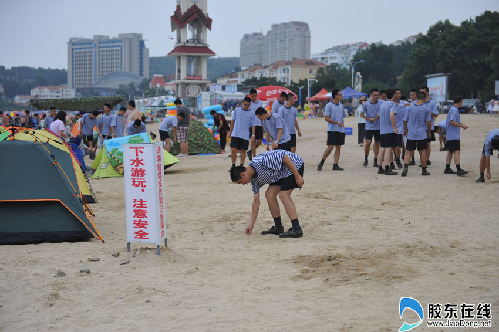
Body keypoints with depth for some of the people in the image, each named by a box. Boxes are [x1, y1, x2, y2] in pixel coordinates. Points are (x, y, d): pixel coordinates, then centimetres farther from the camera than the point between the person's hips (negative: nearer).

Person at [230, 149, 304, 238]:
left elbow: (285, 157, -30)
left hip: (294, 165, -9)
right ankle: (278, 228, 10)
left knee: (283, 194, -19)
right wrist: (251, 224, 7)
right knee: (269, 195, 1)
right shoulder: (255, 179, -1)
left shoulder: (260, 162, -30)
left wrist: (297, 176, -26)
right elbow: (256, 201, 6)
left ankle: (297, 229, -19)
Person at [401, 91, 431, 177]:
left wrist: (405, 130, 20)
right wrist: (429, 132, 9)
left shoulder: (410, 107, 1)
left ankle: (406, 167, -15)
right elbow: (428, 122, -4)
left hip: (411, 134, 1)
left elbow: (405, 120, 5)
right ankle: (424, 170, 16)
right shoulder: (426, 108, -5)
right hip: (422, 134, -1)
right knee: (423, 151, 9)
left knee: (409, 152, 6)